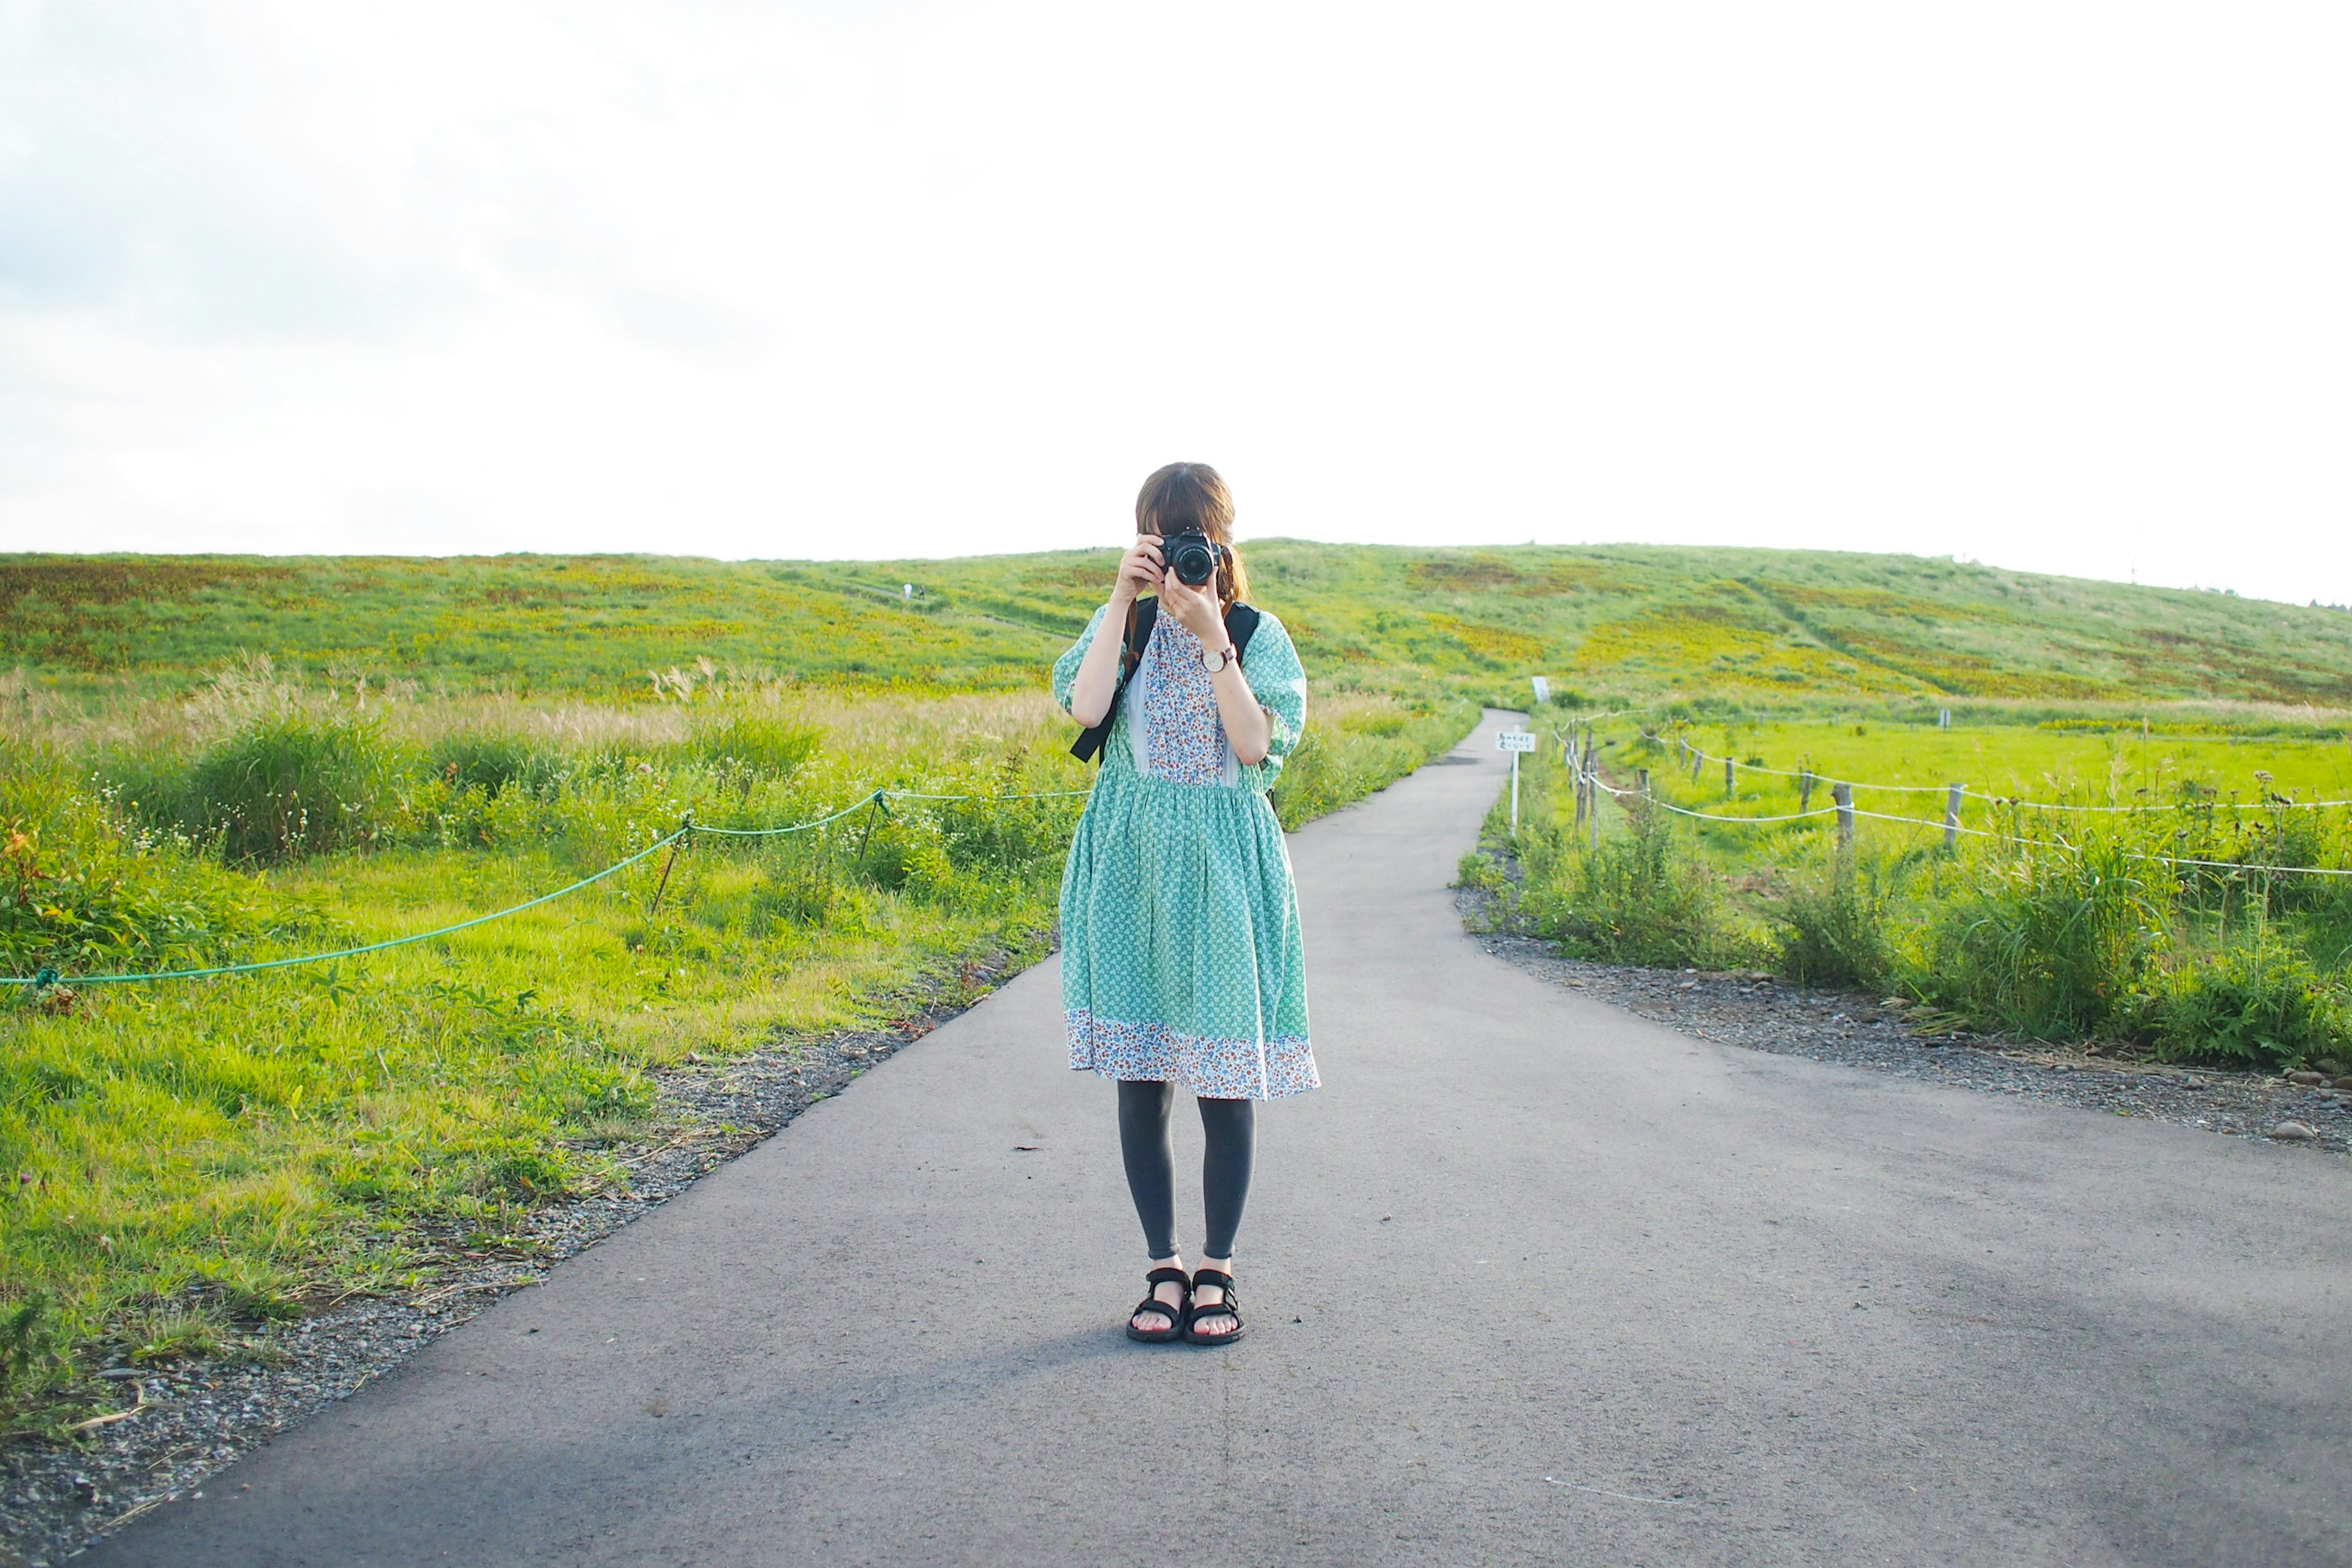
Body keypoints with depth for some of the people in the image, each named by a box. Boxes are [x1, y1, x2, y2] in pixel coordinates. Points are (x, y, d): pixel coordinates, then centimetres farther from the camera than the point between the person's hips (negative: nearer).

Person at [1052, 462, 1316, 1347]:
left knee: (1225, 1080, 1)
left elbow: (1256, 743, -11)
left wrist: (1212, 638, -16)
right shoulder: (1122, 623, 7)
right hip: (1131, 864, 2)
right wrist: (1123, 600, -12)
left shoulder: (1257, 634, 3)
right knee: (1140, 1079, 3)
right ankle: (1164, 1270, 16)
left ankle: (1216, 1272, 15)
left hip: (1223, 862, -1)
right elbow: (1085, 707, -12)